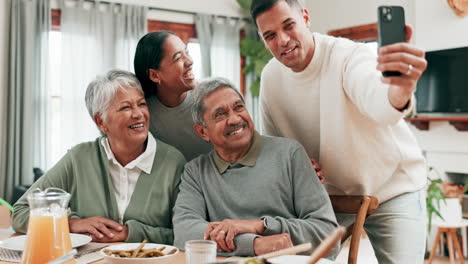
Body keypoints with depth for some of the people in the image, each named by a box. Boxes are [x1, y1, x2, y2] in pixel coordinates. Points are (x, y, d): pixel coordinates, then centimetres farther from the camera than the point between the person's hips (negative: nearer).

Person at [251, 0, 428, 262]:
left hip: (393, 189, -4)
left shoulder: (351, 56, -24)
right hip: (330, 193, 4)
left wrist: (400, 91, -71)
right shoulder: (270, 77, -7)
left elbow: (378, 103, -48)